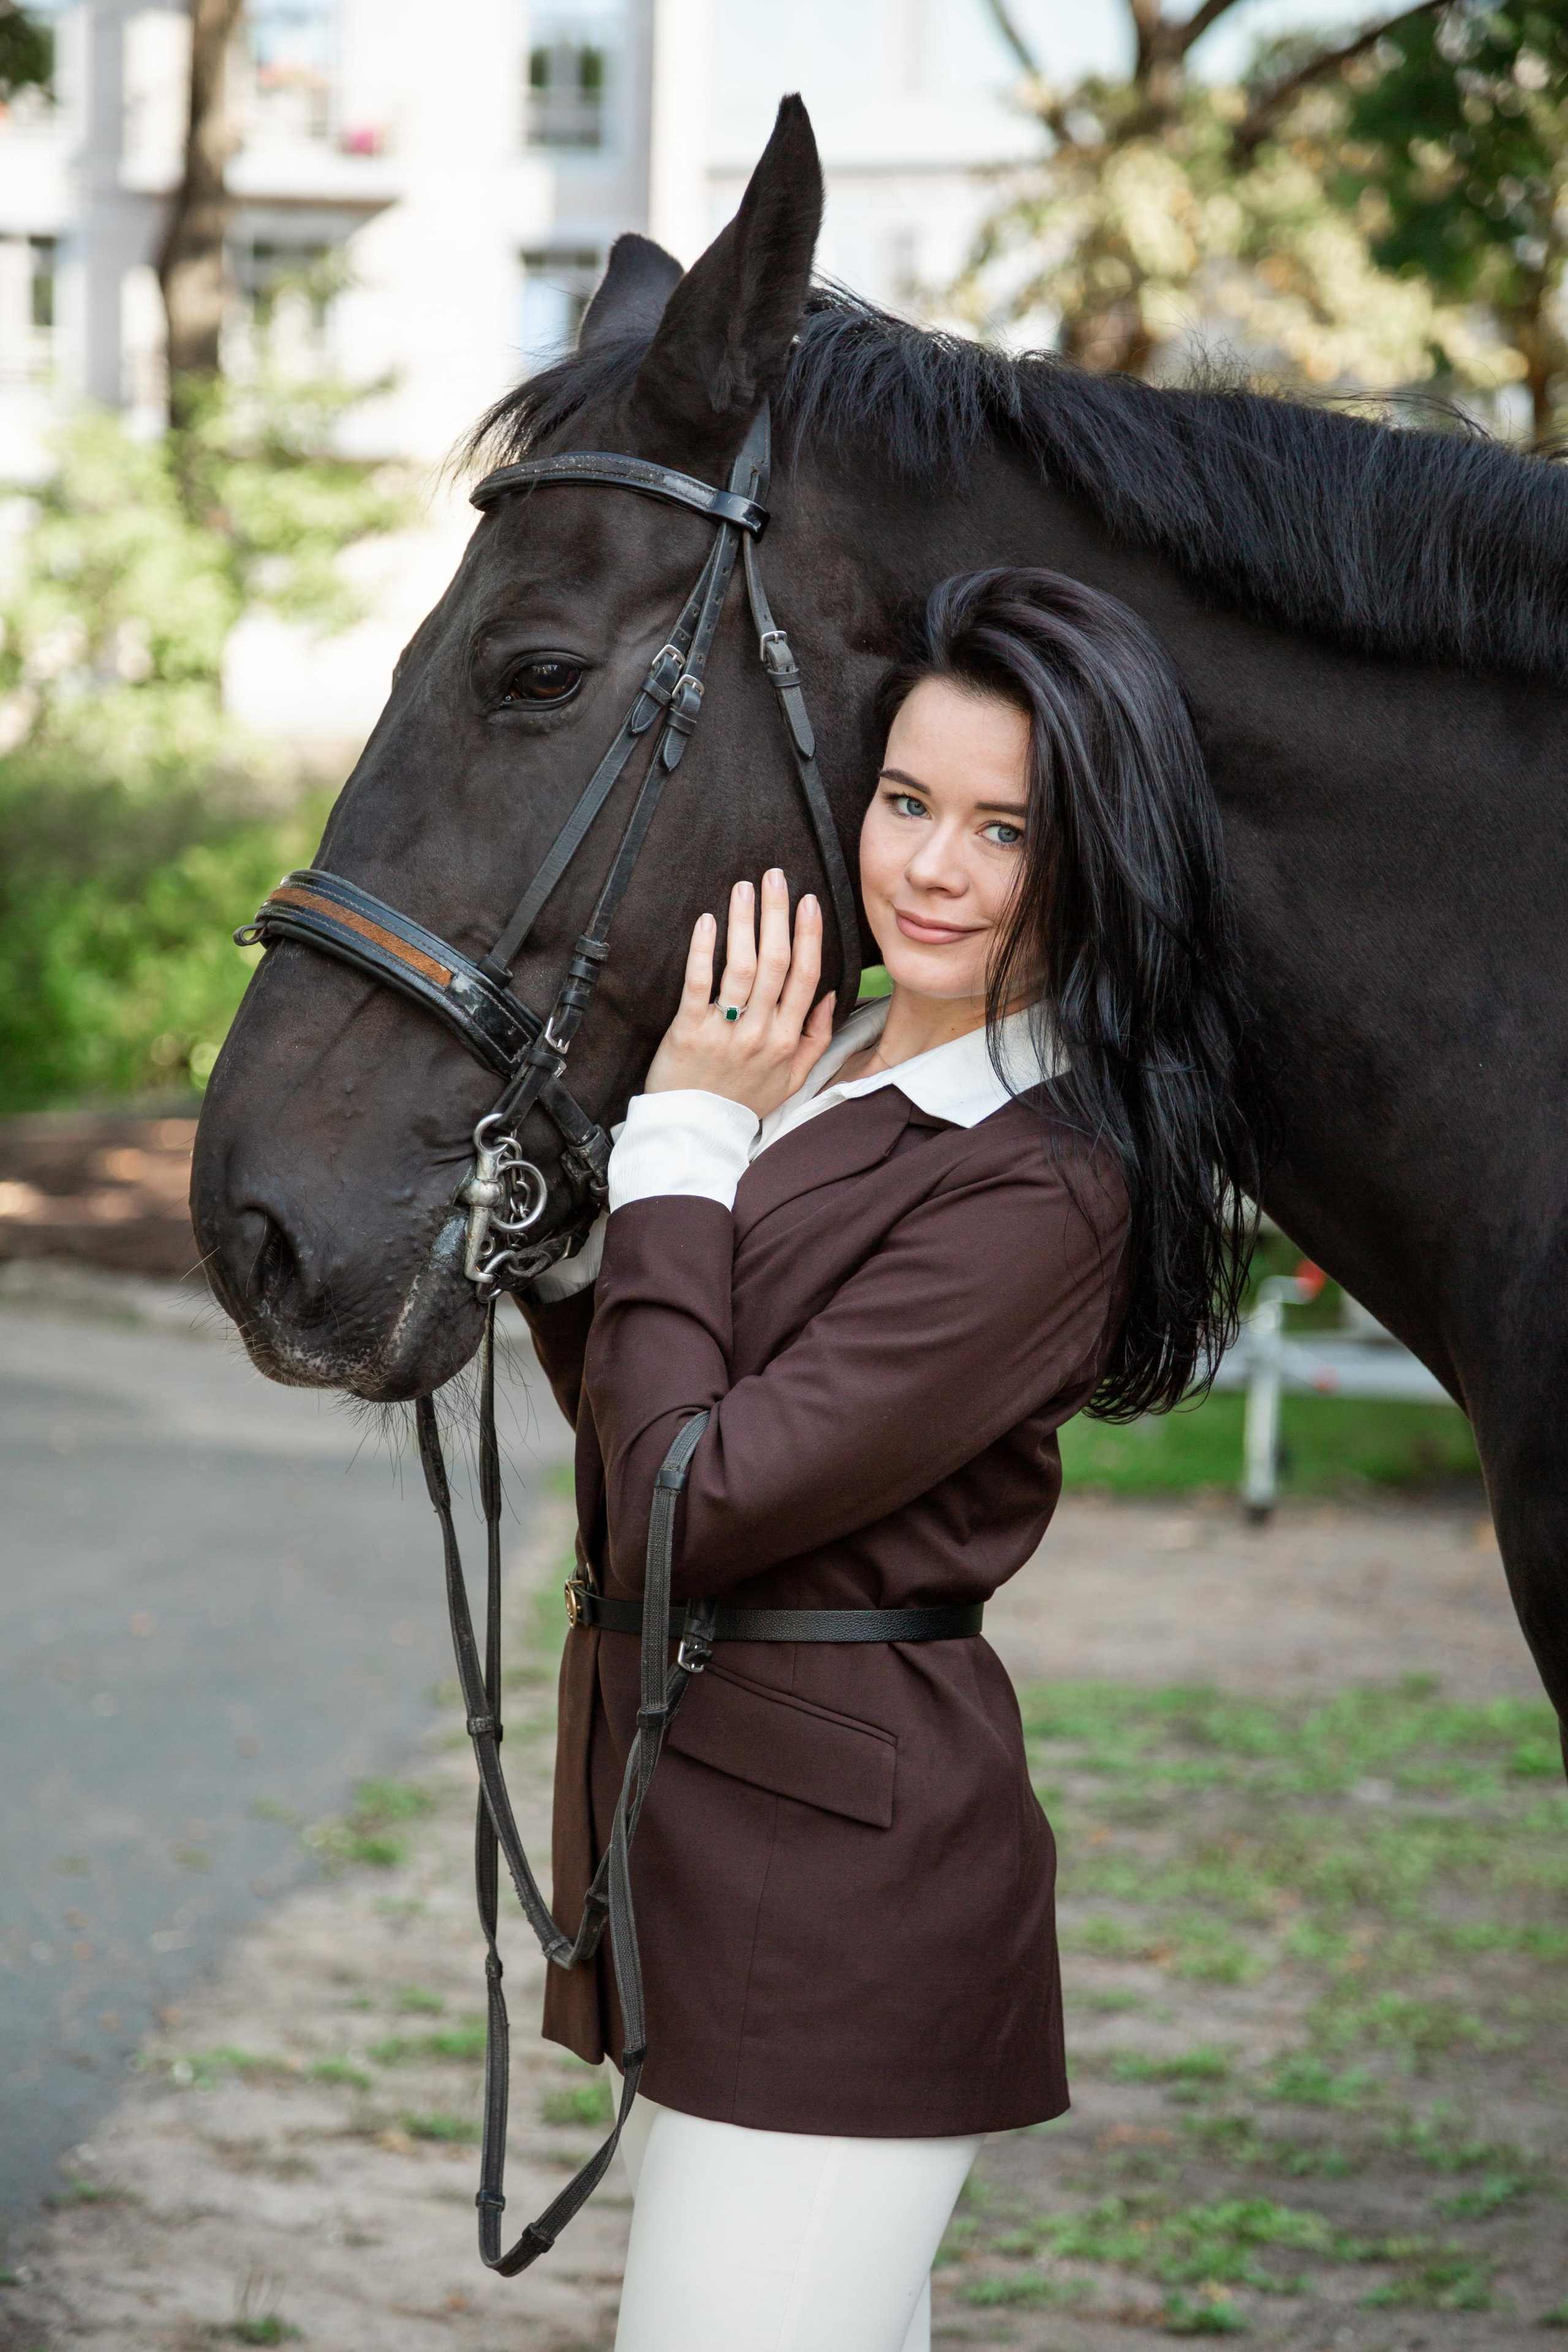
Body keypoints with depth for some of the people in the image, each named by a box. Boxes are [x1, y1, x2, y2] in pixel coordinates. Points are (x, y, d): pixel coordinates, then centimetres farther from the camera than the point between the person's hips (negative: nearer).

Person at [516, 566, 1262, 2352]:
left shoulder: (1045, 1191, -20)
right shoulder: (829, 1067, 9)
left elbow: (680, 1509, -23)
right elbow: (641, 1418, 17)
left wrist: (683, 1136, -15)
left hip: (830, 1900, -9)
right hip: (708, 1856, 9)